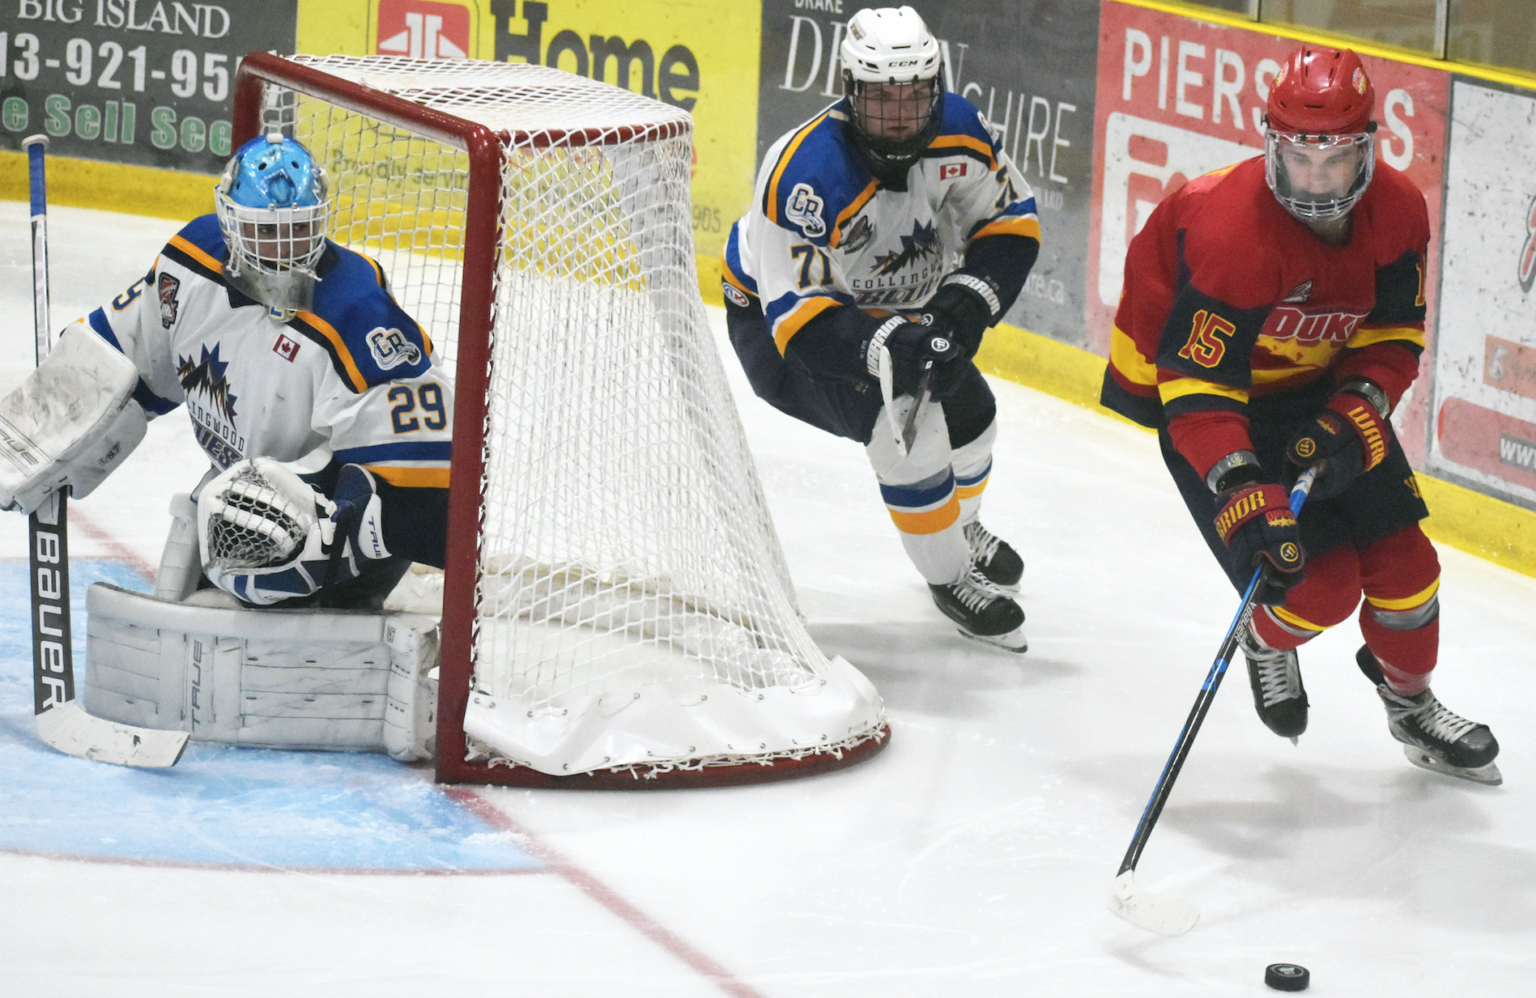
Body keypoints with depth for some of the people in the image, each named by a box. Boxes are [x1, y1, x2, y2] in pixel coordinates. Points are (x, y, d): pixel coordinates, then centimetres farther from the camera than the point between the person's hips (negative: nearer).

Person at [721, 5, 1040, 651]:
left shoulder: (958, 133, -20)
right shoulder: (805, 174, -38)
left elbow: (1011, 222, -7)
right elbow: (799, 318, -40)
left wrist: (967, 302, -24)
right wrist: (890, 348, -54)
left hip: (887, 306, 7)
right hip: (774, 323, -7)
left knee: (967, 409, 12)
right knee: (904, 420, -25)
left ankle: (960, 528, 47)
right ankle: (950, 578, -4)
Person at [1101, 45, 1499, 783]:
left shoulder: (1397, 211, -16)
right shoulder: (1234, 231, -35)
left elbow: (1394, 336, -3)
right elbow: (1197, 384, -34)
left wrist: (1355, 416, -21)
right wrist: (1241, 494, -42)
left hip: (1322, 386, 6)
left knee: (1401, 556, 4)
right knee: (1322, 581, -15)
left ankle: (1411, 705, 31)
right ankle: (1266, 641, 22)